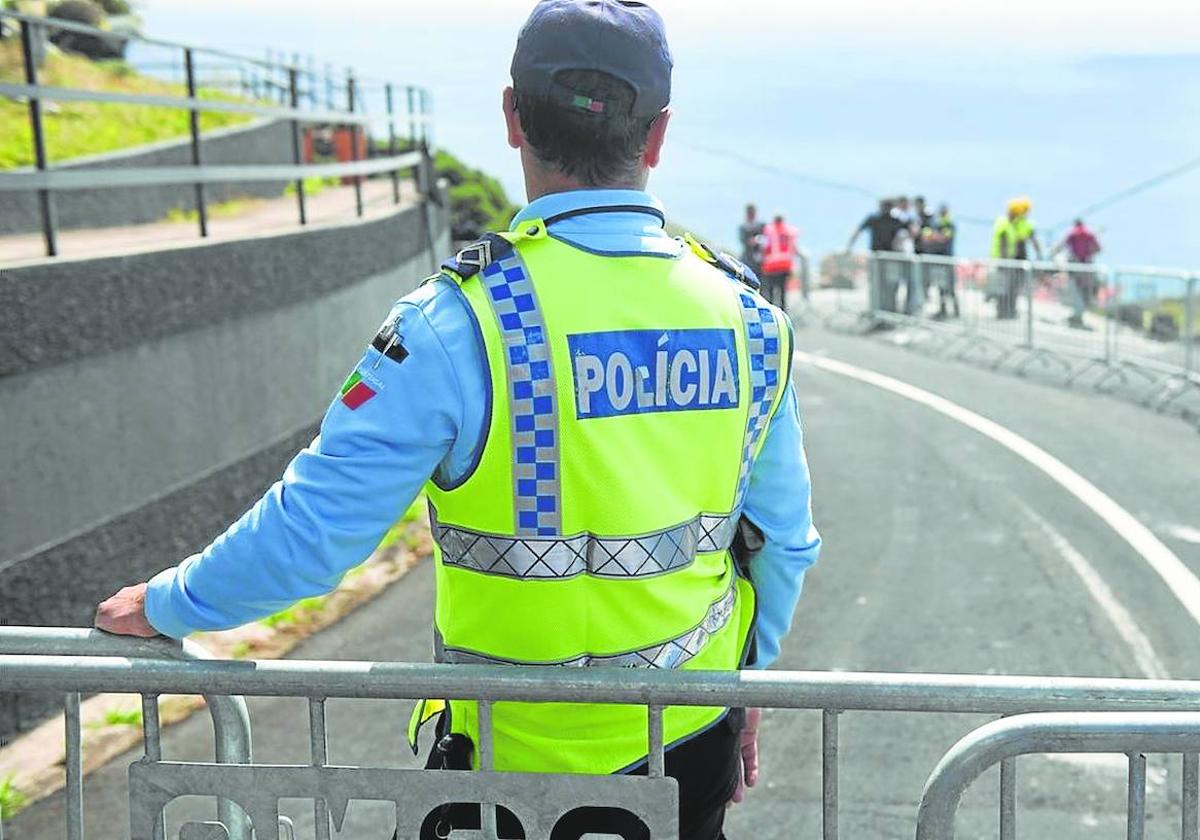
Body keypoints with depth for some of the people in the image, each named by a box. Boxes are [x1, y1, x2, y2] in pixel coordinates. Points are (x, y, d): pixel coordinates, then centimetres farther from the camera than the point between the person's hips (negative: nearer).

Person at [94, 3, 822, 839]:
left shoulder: (464, 322, -22)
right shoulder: (746, 316, -7)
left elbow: (312, 528, -18)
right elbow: (783, 543, 2)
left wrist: (163, 605, 0)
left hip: (519, 758, -3)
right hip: (696, 746, 4)